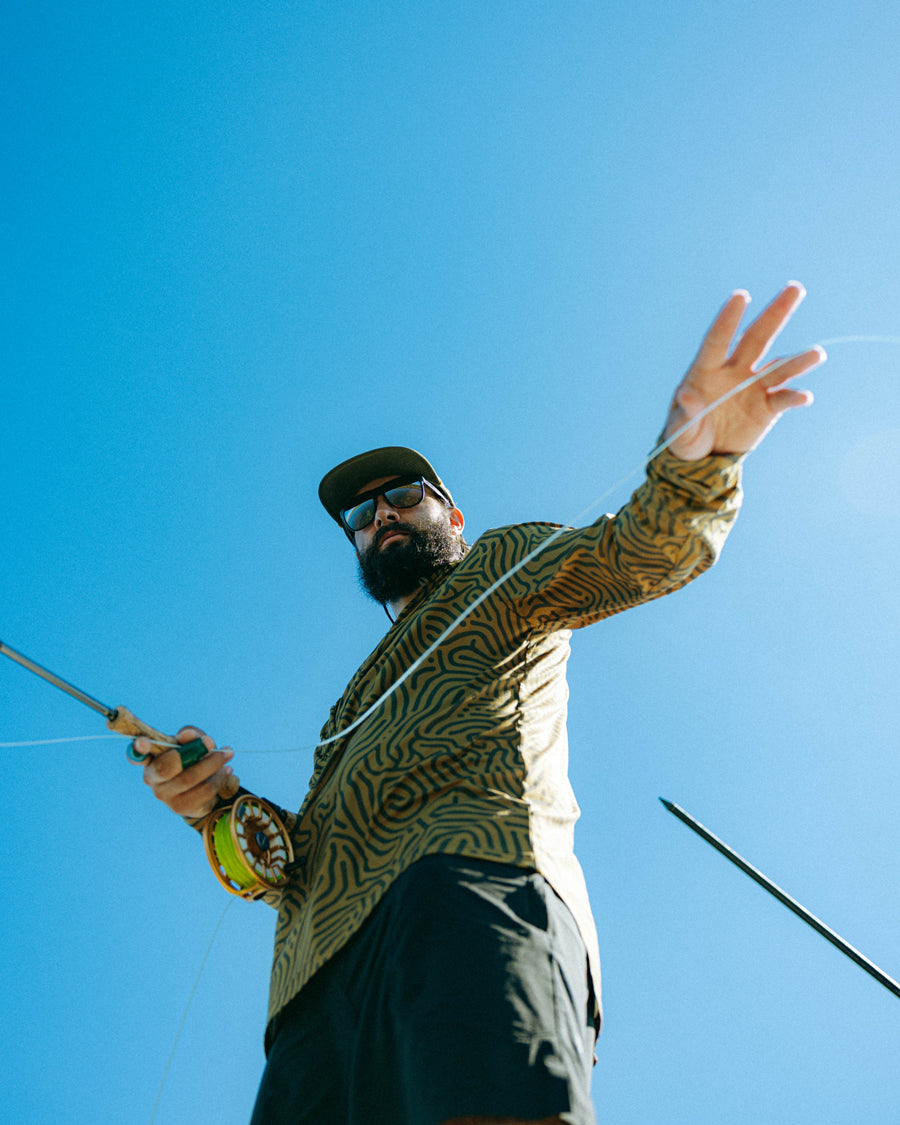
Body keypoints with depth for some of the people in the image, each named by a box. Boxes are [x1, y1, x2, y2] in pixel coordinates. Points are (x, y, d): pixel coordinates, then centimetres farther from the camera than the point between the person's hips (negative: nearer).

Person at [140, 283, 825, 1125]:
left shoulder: (500, 567, 26)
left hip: (470, 872, -6)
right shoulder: (367, 694, 41)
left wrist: (694, 455, -19)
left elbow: (639, 552, 5)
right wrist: (214, 806, 13)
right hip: (329, 962, 7)